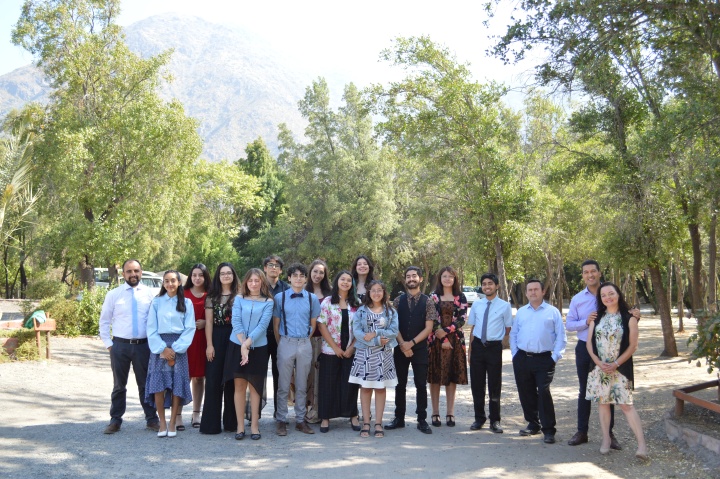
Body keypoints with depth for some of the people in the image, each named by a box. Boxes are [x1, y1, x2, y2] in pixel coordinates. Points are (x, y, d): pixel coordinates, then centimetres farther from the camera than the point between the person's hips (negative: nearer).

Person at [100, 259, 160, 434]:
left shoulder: (149, 294, 0)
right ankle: (115, 420, 23)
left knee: (146, 383, 9)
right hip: (120, 345, 0)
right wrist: (108, 344, 1)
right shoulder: (113, 294, 0)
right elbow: (104, 321, 6)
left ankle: (152, 419, 21)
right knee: (119, 385, 11)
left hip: (143, 345, 0)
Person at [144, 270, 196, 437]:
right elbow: (151, 328, 2)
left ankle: (172, 423, 8)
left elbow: (190, 328, 1)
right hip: (159, 346, 0)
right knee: (158, 384, -5)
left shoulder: (186, 303, 6)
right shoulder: (156, 302, 5)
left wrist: (175, 348, -9)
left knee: (177, 385, -2)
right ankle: (162, 423, 7)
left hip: (179, 346, 0)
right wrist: (162, 348, -10)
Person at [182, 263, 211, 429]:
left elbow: (215, 319, 12)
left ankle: (196, 414, 17)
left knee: (199, 377, 8)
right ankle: (178, 415, -1)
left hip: (202, 340, 2)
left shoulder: (210, 296, 8)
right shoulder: (183, 294, 3)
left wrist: (205, 323, -6)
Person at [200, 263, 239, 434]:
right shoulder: (212, 297, 7)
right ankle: (212, 423, 6)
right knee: (213, 380, 0)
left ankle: (231, 421, 14)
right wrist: (209, 345, -5)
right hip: (217, 339, 0)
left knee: (232, 380, 4)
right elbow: (209, 322, 3)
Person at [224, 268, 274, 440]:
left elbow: (262, 325, -9)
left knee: (254, 387, 5)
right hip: (237, 346, 1)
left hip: (258, 348, -1)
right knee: (239, 386, 3)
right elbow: (236, 322, -5)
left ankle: (254, 425, 12)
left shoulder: (268, 302, 1)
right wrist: (242, 346, -16)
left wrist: (247, 344, -18)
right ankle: (240, 425, 9)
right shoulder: (239, 299, 5)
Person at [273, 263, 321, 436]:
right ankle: (281, 420, 12)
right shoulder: (280, 297, 0)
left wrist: (305, 340, 9)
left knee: (302, 385, 9)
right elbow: (275, 323, 4)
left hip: (305, 345, 2)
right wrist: (281, 343, 4)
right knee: (284, 385, 3)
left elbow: (313, 323, 11)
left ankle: (300, 420, 18)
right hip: (286, 343, -2)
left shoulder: (312, 298, 4)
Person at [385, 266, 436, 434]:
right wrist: (402, 344, -11)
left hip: (420, 348, -2)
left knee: (421, 384, 2)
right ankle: (399, 418, 18)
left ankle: (422, 420, 10)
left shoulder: (427, 302, 0)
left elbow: (428, 328, -5)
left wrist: (412, 342, -14)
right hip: (400, 348, 2)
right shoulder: (398, 301, 5)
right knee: (400, 384, 9)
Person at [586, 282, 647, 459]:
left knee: (626, 405, -9)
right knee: (602, 402, 8)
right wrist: (598, 362, -9)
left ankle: (642, 445, -7)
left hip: (620, 368, -4)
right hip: (599, 367, 4)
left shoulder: (629, 318, -2)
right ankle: (606, 440, 18)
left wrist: (616, 364, -13)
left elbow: (632, 346, -6)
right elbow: (589, 343, 5)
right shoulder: (597, 317, 8)